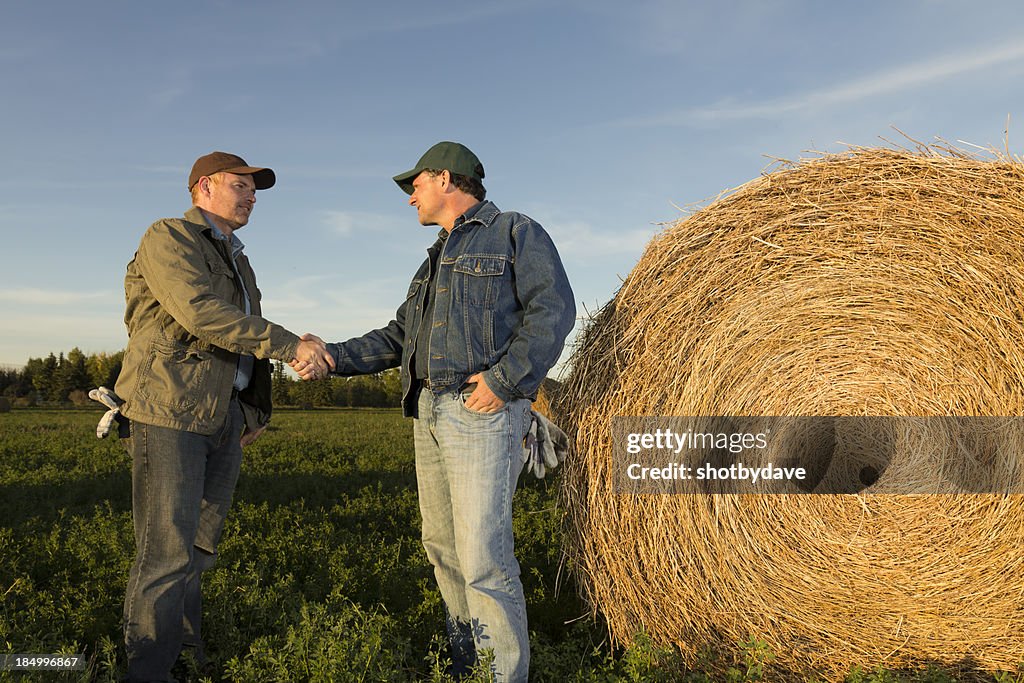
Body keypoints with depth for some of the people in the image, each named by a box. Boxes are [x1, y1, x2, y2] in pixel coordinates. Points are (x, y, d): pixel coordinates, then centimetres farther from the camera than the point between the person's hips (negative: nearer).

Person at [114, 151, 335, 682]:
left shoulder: (237, 260, 23)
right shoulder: (167, 238, -4)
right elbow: (199, 312, -20)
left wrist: (256, 408, 23)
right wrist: (290, 345, -22)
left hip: (224, 417, 8)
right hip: (169, 413, -8)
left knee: (201, 546, 12)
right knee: (167, 552, -8)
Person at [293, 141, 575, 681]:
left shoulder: (516, 232, 1)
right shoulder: (436, 259, 25)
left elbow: (553, 308, -11)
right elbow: (398, 338, 22)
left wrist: (506, 377, -19)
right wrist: (335, 357, 10)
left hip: (482, 411, -8)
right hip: (428, 412, 9)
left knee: (483, 555, -11)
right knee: (441, 543, 14)